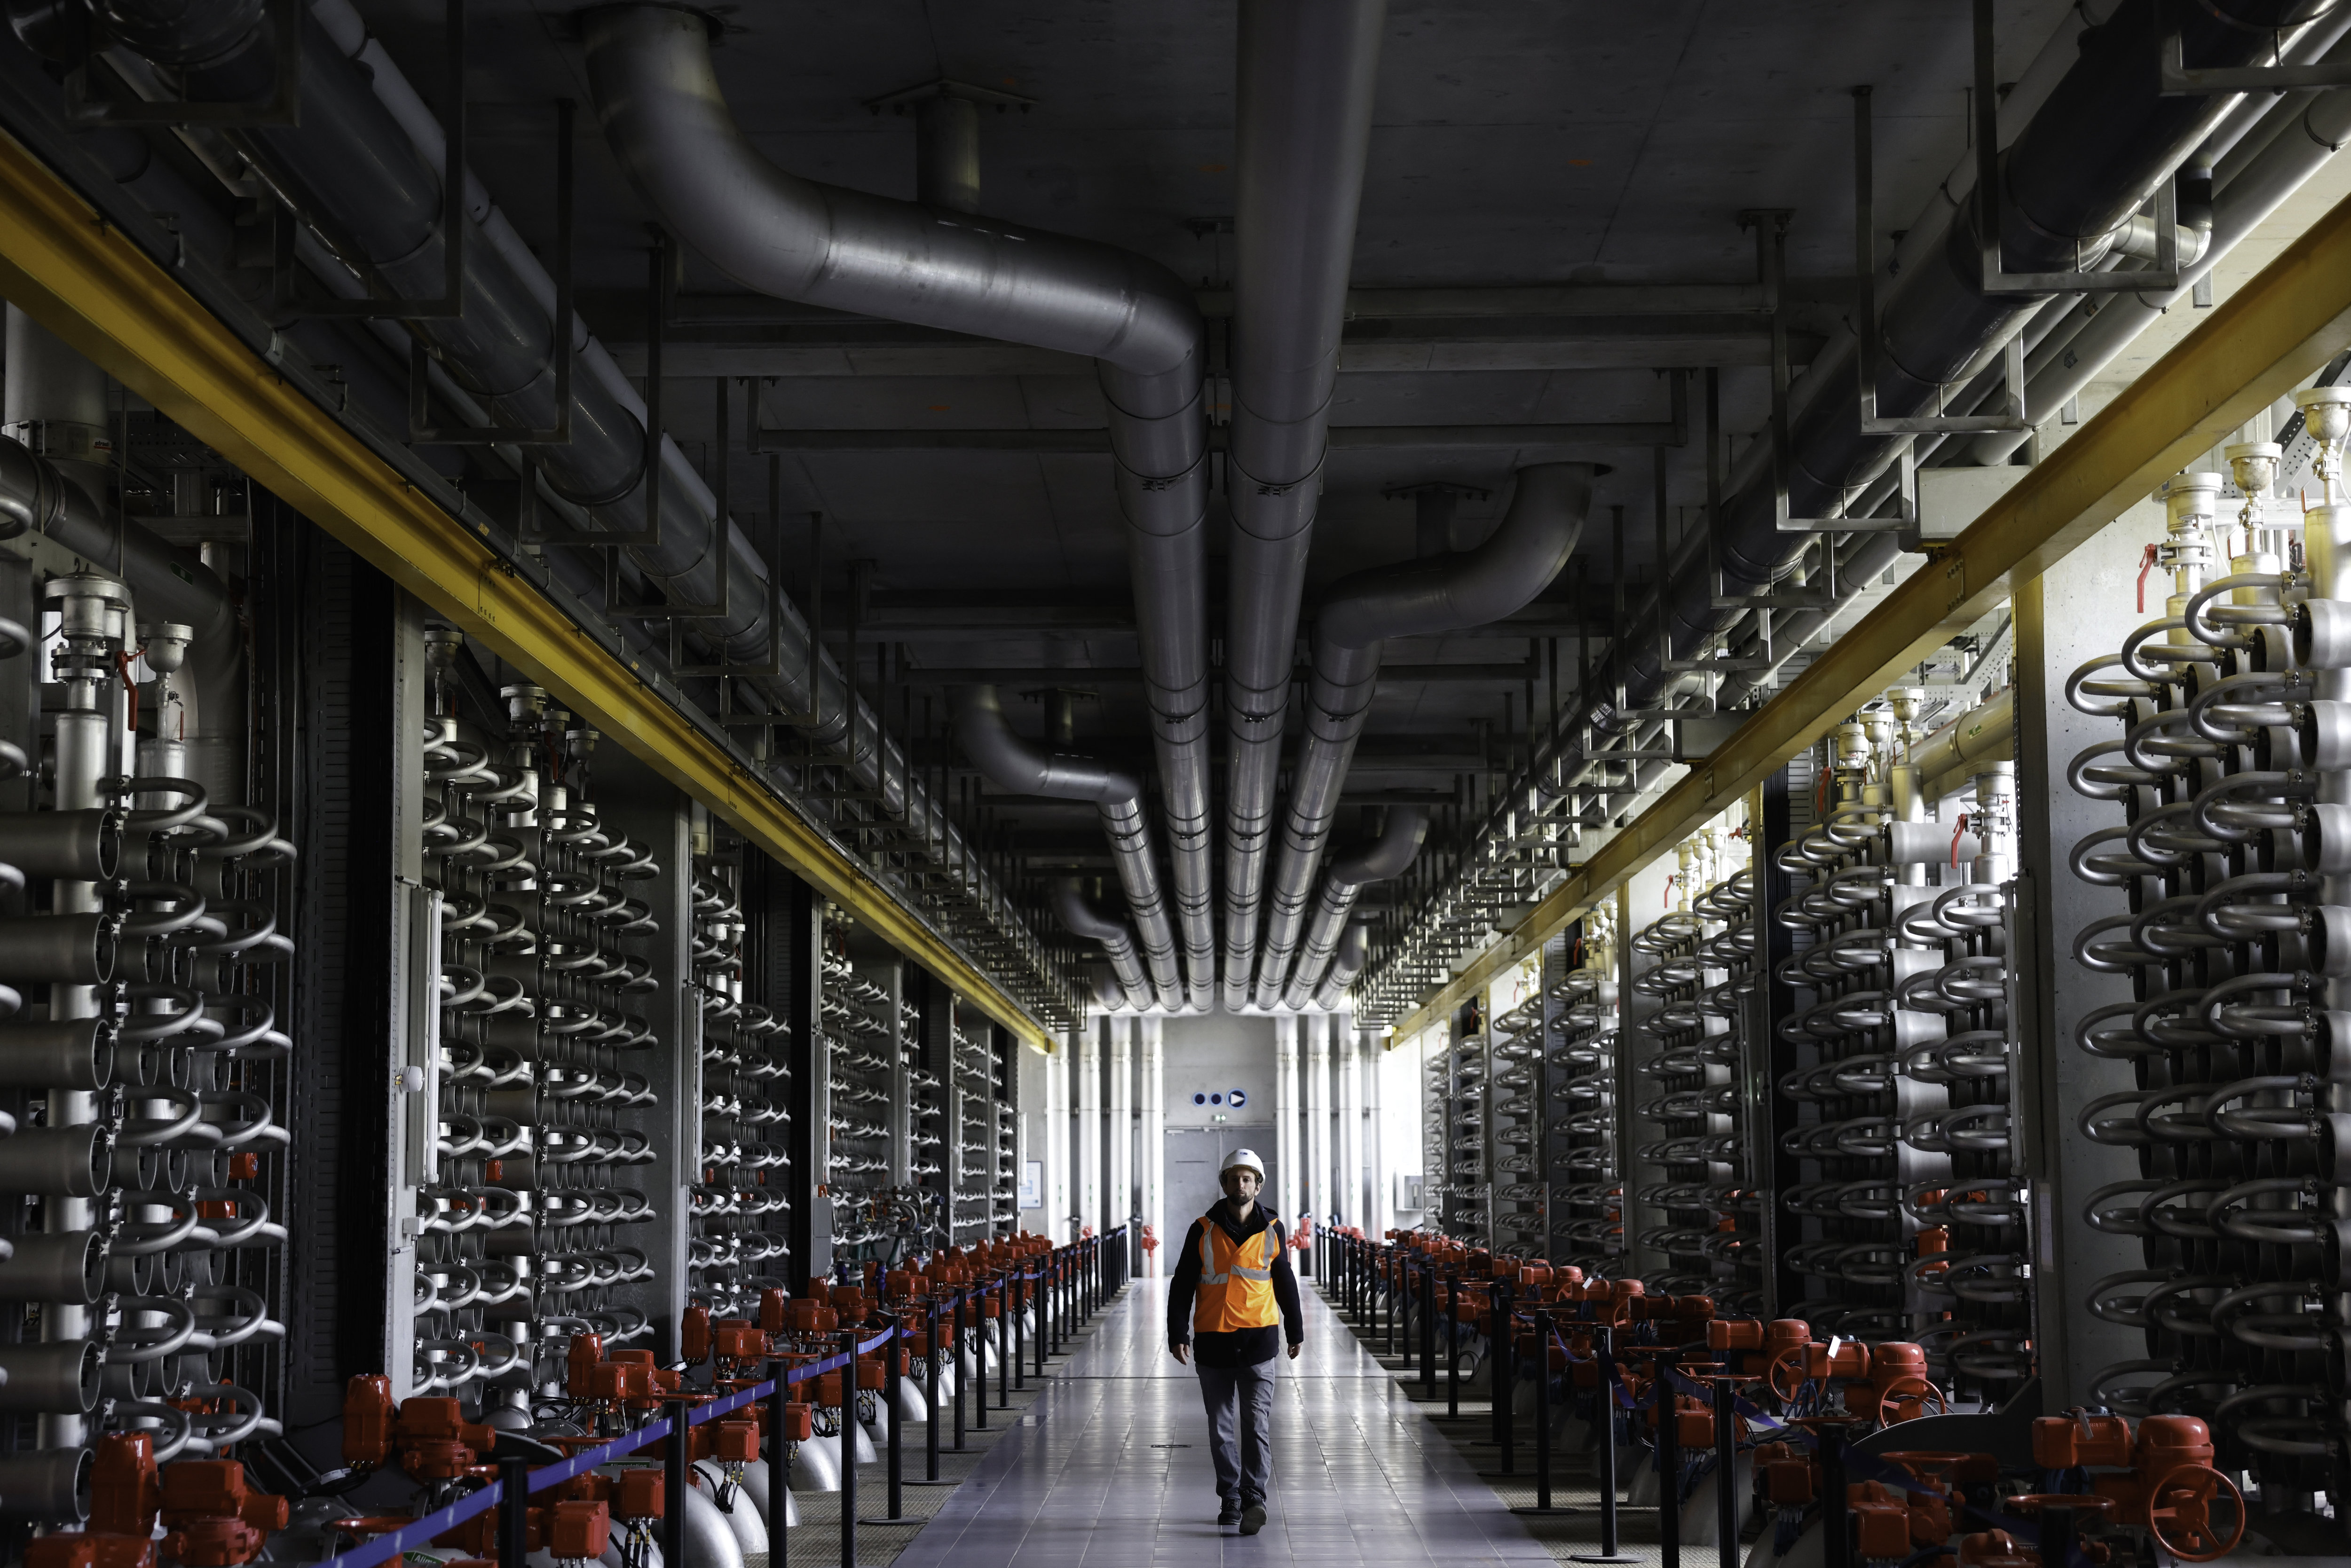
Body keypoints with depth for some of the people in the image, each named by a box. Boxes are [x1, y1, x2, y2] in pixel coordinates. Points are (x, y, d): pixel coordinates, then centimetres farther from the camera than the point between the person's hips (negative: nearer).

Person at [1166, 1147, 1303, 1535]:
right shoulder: (1203, 1230, 1)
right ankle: (1230, 1500, 16)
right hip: (1213, 1342, 1)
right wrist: (1177, 1334, -4)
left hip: (1258, 1339, -1)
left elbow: (1285, 1282, 16)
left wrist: (1296, 1332, 20)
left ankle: (1254, 1499, -17)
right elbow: (1182, 1285, 3)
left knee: (1257, 1420, -11)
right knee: (1220, 1426, 7)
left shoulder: (1273, 1230, 5)